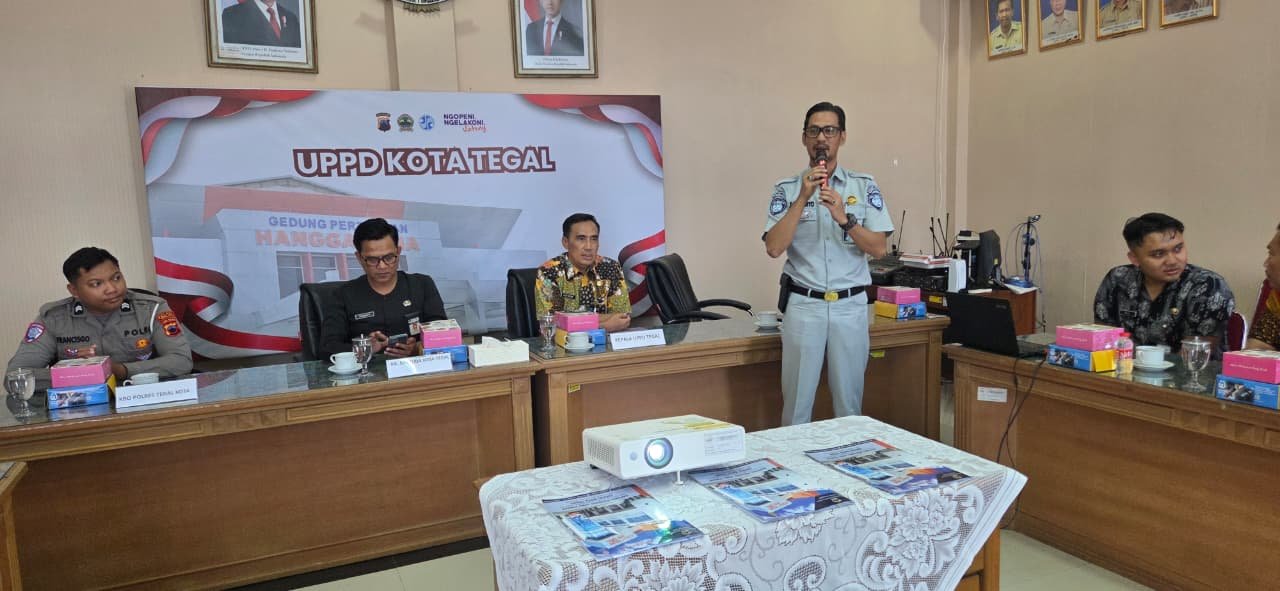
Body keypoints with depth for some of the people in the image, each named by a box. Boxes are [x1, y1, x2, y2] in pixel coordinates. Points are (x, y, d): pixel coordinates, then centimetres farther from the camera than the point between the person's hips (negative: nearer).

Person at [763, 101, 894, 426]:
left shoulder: (864, 186, 4)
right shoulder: (787, 189, 2)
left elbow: (879, 248, -2)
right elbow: (774, 247, -11)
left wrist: (844, 218, -18)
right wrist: (803, 198, -17)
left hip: (850, 306, 1)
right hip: (804, 304, -1)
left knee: (849, 402, 9)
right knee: (796, 403, 4)